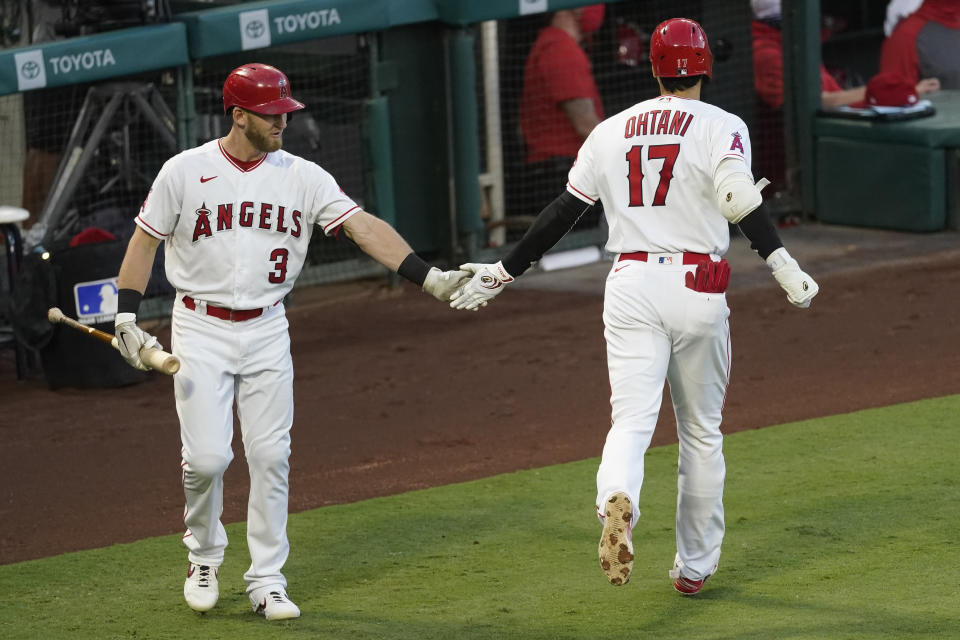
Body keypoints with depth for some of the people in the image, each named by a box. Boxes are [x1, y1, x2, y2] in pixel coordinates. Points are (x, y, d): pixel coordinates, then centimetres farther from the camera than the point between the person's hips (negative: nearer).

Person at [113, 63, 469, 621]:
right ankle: (205, 558, 18)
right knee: (207, 457, -8)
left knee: (271, 457, 0)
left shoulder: (302, 177, -2)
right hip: (200, 329, -2)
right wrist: (126, 318, -7)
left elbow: (363, 226, -9)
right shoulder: (184, 172, -6)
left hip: (267, 330, 2)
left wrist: (431, 278, -19)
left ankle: (267, 580, 11)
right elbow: (145, 242, 2)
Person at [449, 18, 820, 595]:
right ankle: (694, 565, 20)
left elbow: (562, 213, 10)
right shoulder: (722, 127, -1)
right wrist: (784, 266, -26)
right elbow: (739, 201, -19)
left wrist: (503, 273, 17)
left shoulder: (610, 131, 10)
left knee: (632, 418, -5)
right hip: (698, 288, -2)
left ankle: (617, 502, -39)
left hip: (631, 285, 2)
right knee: (702, 430, 13)